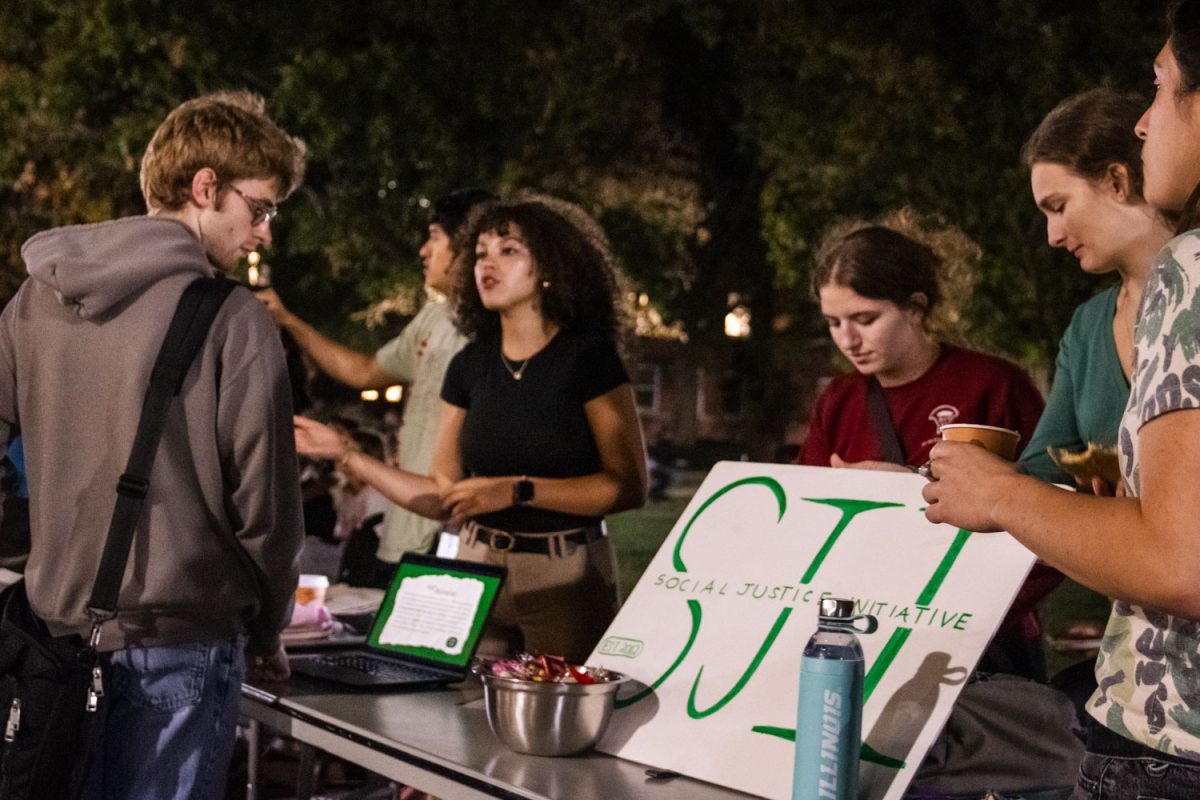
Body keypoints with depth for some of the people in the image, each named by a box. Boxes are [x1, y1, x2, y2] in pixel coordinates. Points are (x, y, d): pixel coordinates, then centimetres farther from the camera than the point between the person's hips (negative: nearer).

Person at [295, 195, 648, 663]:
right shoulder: (470, 366, 7)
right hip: (477, 571, 4)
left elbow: (629, 486, -15)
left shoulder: (587, 356, -8)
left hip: (565, 578, -4)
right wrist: (345, 454, 3)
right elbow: (441, 497, 8)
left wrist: (519, 491, -21)